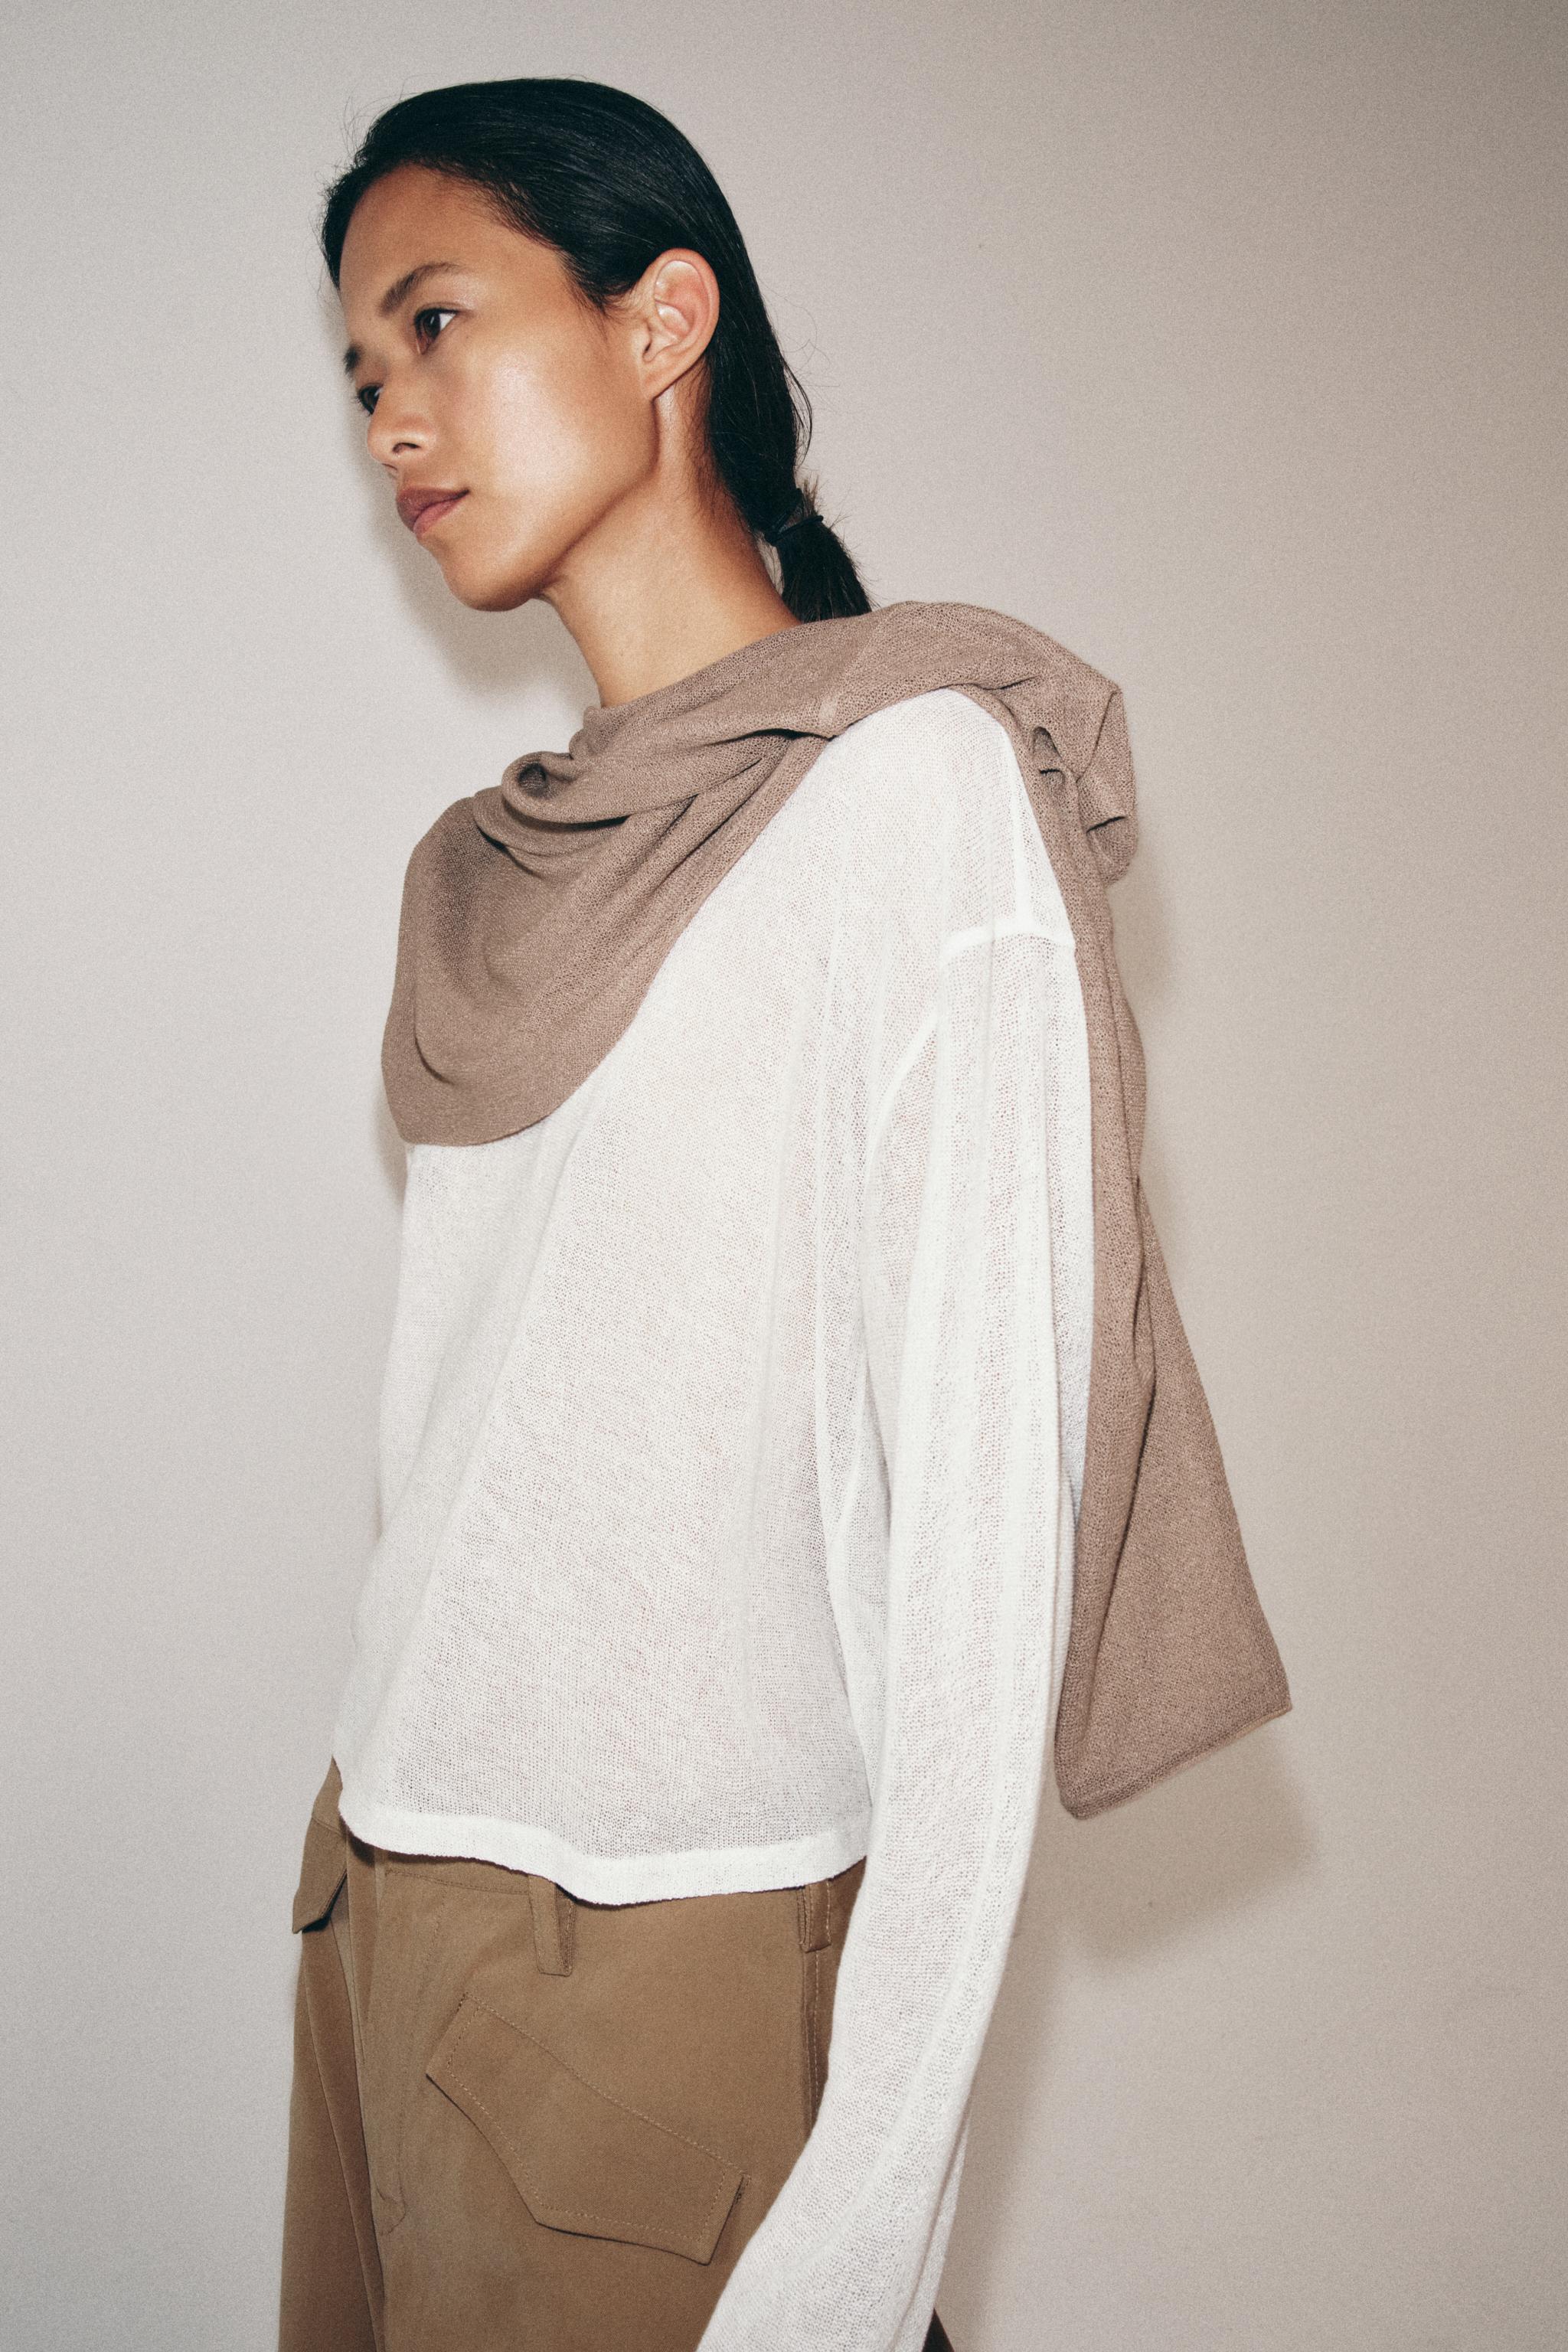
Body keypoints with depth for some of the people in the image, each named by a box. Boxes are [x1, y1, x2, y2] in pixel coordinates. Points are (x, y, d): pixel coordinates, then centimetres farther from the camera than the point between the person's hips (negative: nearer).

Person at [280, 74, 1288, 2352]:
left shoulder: (915, 776, -11)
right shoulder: (486, 870, 11)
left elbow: (984, 1506, -16)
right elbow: (466, 1438, 12)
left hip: (676, 1953, -6)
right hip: (381, 1895, 6)